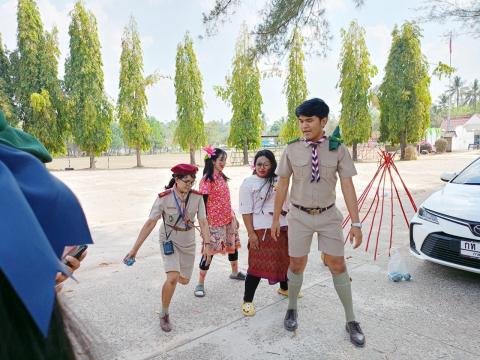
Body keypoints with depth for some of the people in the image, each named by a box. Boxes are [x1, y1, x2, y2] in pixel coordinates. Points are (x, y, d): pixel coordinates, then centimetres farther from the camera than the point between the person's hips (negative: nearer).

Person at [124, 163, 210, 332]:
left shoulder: (197, 197, -15)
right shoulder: (164, 197, -22)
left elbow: (203, 221, -17)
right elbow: (150, 223, -20)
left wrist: (206, 244, -29)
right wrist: (135, 249, -19)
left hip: (188, 241, 3)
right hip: (169, 240, -3)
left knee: (184, 280, 15)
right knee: (173, 278, -20)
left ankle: (173, 269, 52)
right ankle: (164, 315, 6)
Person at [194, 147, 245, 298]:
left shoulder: (222, 177, 8)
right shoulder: (207, 179, -14)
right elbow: (203, 202, -15)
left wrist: (234, 217, 18)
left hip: (228, 219, 8)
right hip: (214, 221, -8)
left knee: (233, 245, 19)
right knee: (209, 251, -1)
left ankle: (235, 272, 42)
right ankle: (200, 283, 13)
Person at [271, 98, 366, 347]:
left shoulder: (338, 149, -8)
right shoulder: (292, 149, -7)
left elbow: (347, 186, -8)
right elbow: (282, 186, -1)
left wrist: (356, 223, -11)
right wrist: (276, 219, 2)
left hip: (328, 215, 0)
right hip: (299, 215, 0)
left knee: (338, 266, 6)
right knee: (297, 266, 10)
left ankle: (350, 320, 25)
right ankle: (292, 309, 36)